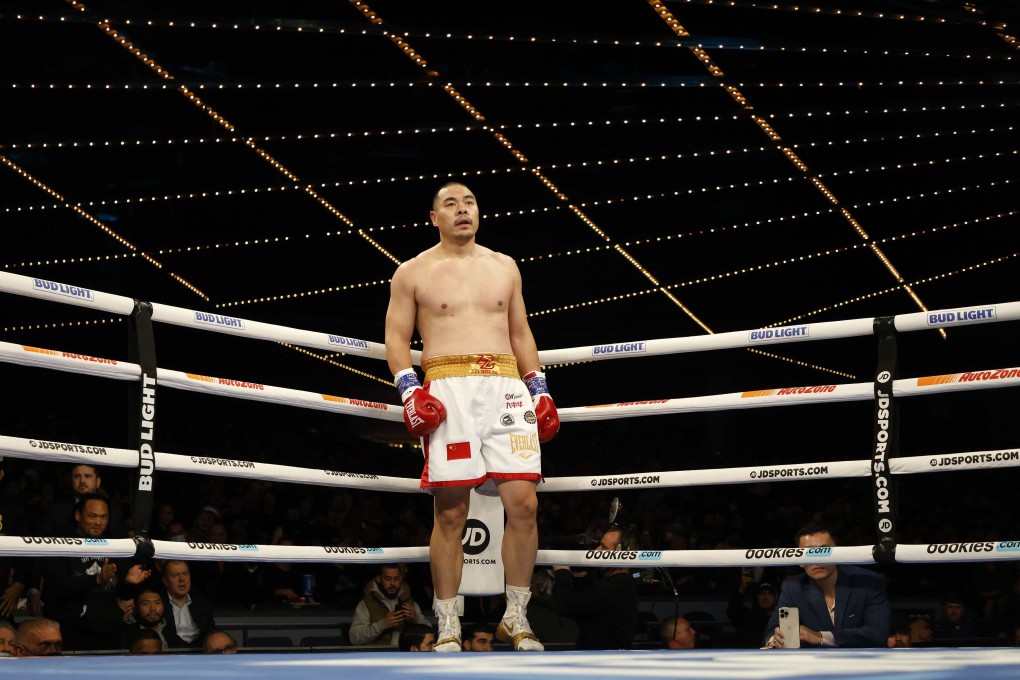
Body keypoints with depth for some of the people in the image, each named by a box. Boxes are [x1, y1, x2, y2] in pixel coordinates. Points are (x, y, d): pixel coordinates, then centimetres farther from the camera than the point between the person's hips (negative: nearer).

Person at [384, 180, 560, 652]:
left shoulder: (505, 267, 19)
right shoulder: (413, 273, 10)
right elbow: (396, 337, 7)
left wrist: (539, 389, 15)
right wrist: (409, 389, -7)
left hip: (507, 388, 3)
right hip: (448, 388, -3)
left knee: (523, 503, -8)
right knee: (451, 511, -5)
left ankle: (516, 617, 6)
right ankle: (448, 625, 4)